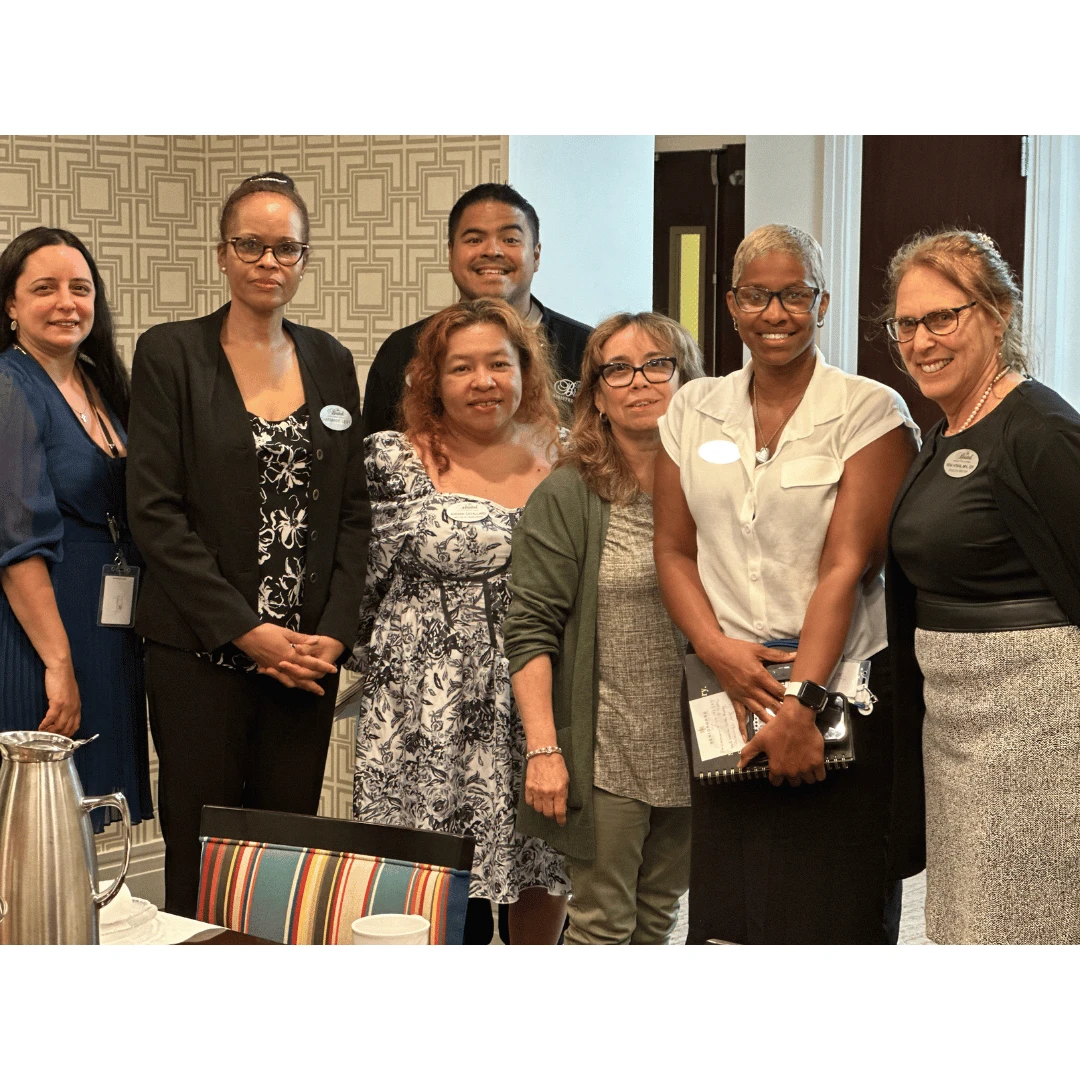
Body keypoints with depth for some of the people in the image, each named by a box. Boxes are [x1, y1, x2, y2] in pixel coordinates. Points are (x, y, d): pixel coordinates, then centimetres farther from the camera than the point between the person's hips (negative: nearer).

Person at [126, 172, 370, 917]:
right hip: (201, 653, -3)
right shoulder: (169, 354, -1)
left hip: (308, 655, 3)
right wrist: (245, 629, -13)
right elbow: (154, 511, -8)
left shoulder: (331, 362, 11)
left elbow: (355, 509, 10)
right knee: (201, 855, 0)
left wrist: (335, 632, -4)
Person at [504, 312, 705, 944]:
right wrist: (543, 749, -16)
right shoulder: (566, 498, -5)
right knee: (604, 923, 2)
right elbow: (531, 630, -9)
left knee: (660, 918, 14)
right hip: (605, 753, -4)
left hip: (693, 751, 4)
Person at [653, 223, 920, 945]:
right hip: (728, 691, 3)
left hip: (839, 691, -3)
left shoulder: (871, 412, -3)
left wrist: (800, 703, -17)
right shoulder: (694, 410, 11)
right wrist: (718, 648, -7)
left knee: (831, 918, -3)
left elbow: (847, 565, -10)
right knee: (729, 916, 3)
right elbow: (674, 551, 10)